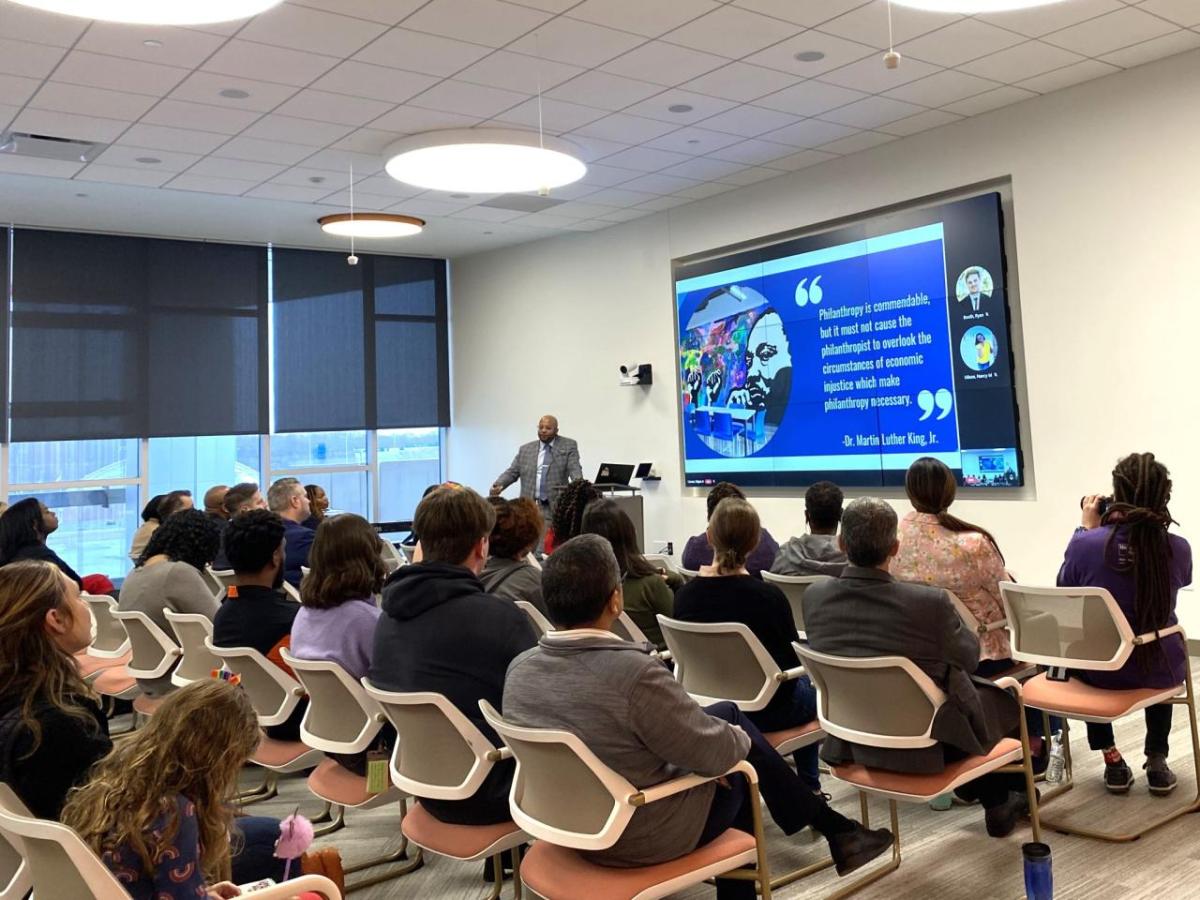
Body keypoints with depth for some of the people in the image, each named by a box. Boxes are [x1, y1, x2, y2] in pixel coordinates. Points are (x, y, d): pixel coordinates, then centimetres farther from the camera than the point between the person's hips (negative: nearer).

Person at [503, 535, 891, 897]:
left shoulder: (519, 670, -10)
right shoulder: (634, 672, -32)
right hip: (645, 836, -6)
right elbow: (714, 752, -20)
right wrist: (739, 738, 3)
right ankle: (833, 827, 36)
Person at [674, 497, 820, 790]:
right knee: (808, 686, 31)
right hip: (766, 710, -4)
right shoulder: (769, 596, -26)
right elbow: (794, 659, -10)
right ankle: (808, 788, 39)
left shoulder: (685, 595, -14)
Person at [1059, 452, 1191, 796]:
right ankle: (1156, 760, 32)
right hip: (1162, 671, 2)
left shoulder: (1085, 544, -20)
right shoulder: (1178, 548, -15)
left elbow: (1065, 588, 3)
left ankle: (1111, 758, 28)